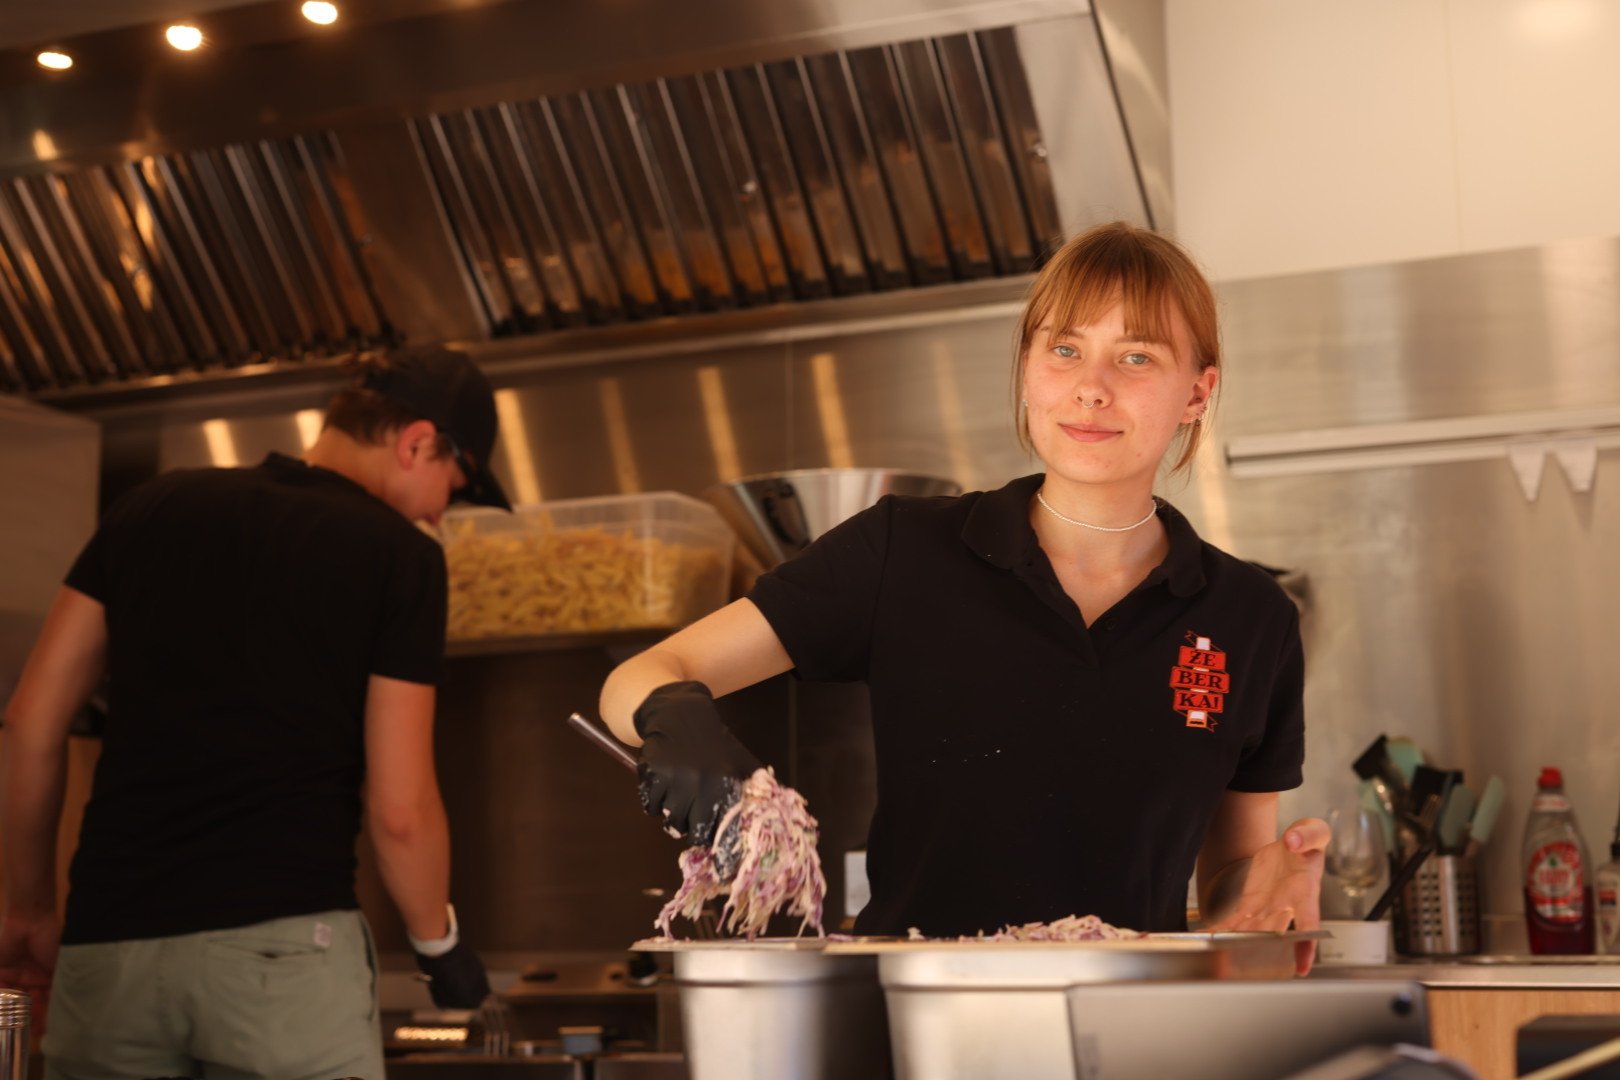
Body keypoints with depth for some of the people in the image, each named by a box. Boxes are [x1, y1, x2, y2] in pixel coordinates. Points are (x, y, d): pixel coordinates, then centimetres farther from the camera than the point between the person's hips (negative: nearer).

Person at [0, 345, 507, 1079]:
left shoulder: (154, 507, 12)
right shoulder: (399, 555, -1)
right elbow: (398, 810, -4)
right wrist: (439, 945, 13)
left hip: (106, 947, 4)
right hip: (284, 941, -4)